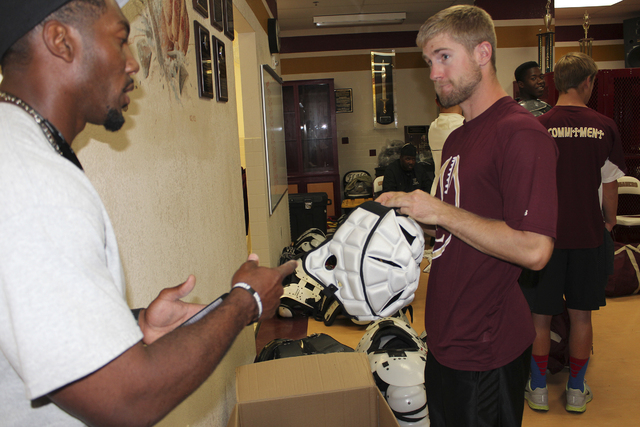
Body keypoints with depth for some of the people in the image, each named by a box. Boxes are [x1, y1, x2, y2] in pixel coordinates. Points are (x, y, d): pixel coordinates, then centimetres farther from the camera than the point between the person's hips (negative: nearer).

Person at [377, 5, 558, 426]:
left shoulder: (521, 134, -19)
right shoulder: (458, 139, 12)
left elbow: (534, 250, -27)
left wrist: (440, 212, -21)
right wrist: (409, 207, 5)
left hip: (487, 351, -9)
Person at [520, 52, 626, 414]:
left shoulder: (538, 127, -8)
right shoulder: (605, 127, -4)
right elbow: (609, 186, 1)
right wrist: (609, 221, 17)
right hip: (589, 234, 2)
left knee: (541, 316, 10)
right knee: (581, 316, 14)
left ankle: (539, 390, 22)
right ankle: (577, 391, 26)